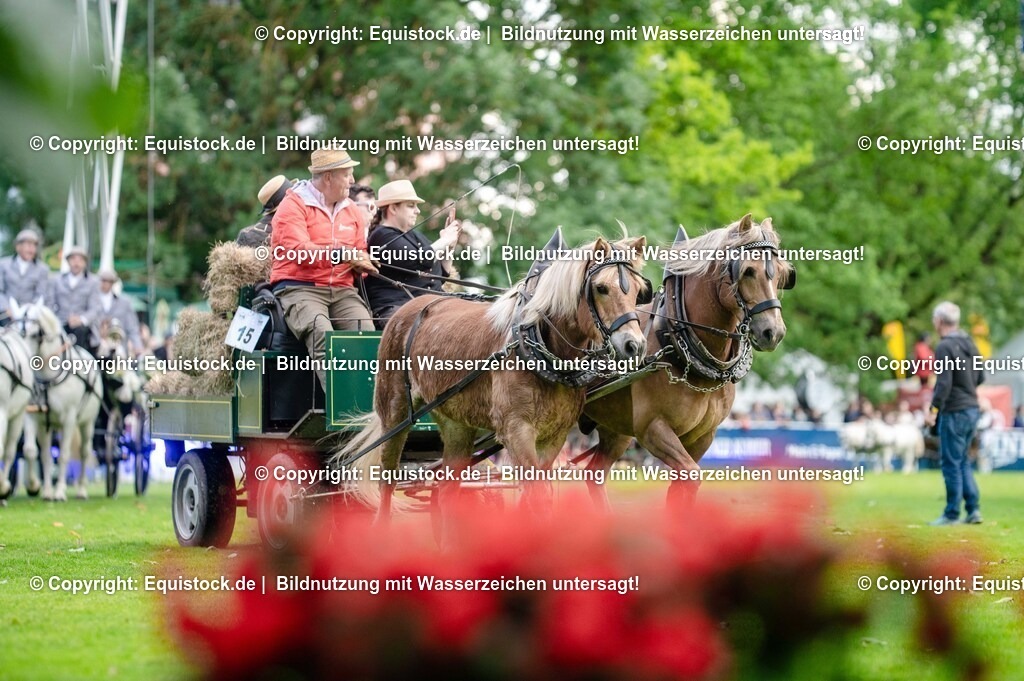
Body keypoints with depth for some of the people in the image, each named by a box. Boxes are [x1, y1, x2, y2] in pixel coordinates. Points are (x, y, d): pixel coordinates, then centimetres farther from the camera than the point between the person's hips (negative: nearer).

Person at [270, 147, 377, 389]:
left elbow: (359, 255, 26)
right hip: (300, 287, -6)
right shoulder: (294, 205, 0)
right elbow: (298, 249, -15)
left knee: (367, 331, -24)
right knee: (321, 332, -35)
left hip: (342, 290, 6)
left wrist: (362, 265, 1)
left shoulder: (352, 210, 20)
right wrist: (342, 253, -22)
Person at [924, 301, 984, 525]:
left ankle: (952, 514, 3)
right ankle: (974, 509, 12)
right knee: (962, 461, 16)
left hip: (954, 412, -8)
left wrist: (933, 411, -18)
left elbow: (944, 383, -21)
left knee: (951, 463, -1)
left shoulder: (944, 347, -16)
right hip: (972, 408, 8)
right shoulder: (969, 344, 10)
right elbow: (980, 377, 16)